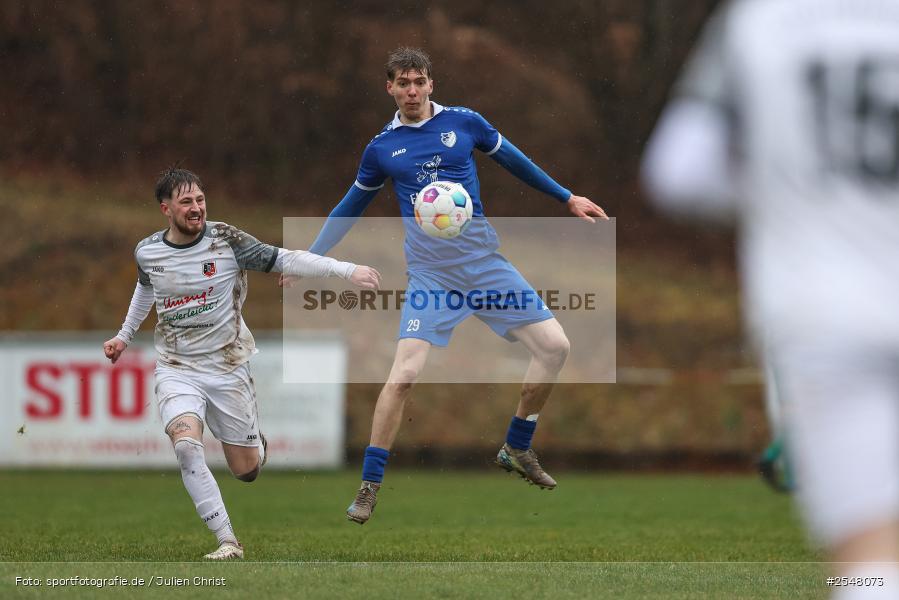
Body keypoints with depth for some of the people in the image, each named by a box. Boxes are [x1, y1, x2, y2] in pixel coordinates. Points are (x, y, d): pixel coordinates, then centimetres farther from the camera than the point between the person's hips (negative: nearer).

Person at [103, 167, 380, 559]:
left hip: (227, 369, -1)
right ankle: (228, 542, -21)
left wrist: (348, 270, -21)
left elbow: (284, 260, -11)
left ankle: (255, 440, 43)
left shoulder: (226, 240, -11)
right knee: (186, 446, -27)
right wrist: (125, 335, 32)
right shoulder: (147, 252, -2)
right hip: (177, 370, 1)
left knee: (246, 471, 3)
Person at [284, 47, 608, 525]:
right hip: (430, 273, -2)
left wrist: (567, 198, 22)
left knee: (554, 346, -6)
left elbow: (513, 160, 17)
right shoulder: (381, 148, 3)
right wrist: (309, 257, 12)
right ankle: (369, 488, -5)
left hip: (484, 260, 2)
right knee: (404, 374, -17)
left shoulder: (464, 123, 2)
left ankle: (516, 449, 15)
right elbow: (350, 207, 17)